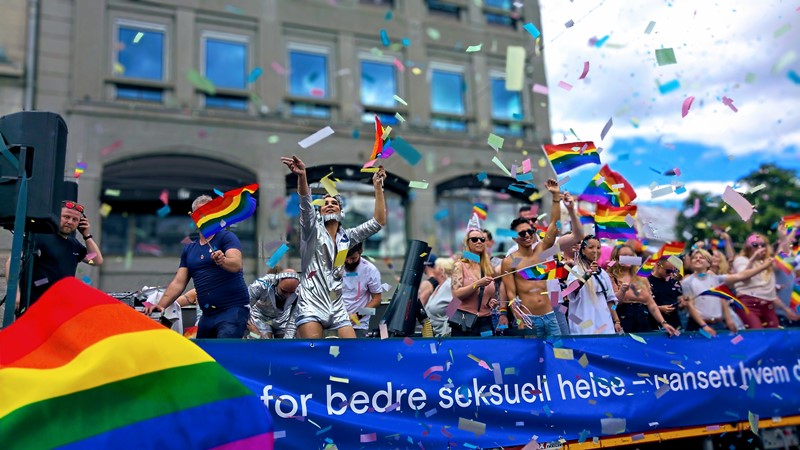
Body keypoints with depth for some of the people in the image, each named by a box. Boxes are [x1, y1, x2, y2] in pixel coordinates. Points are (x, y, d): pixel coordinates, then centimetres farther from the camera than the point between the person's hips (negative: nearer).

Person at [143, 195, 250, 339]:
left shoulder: (226, 237, -2)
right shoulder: (189, 249, 16)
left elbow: (236, 265, -19)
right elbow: (178, 282, 10)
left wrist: (222, 260, -40)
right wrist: (161, 305, -3)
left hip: (233, 310, -7)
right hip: (207, 314, 7)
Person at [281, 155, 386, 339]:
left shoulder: (347, 236, 16)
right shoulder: (313, 230, 4)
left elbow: (378, 222, 9)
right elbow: (306, 205, -16)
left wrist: (378, 186, 3)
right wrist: (302, 175, -35)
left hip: (337, 307, 5)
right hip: (311, 304, -4)